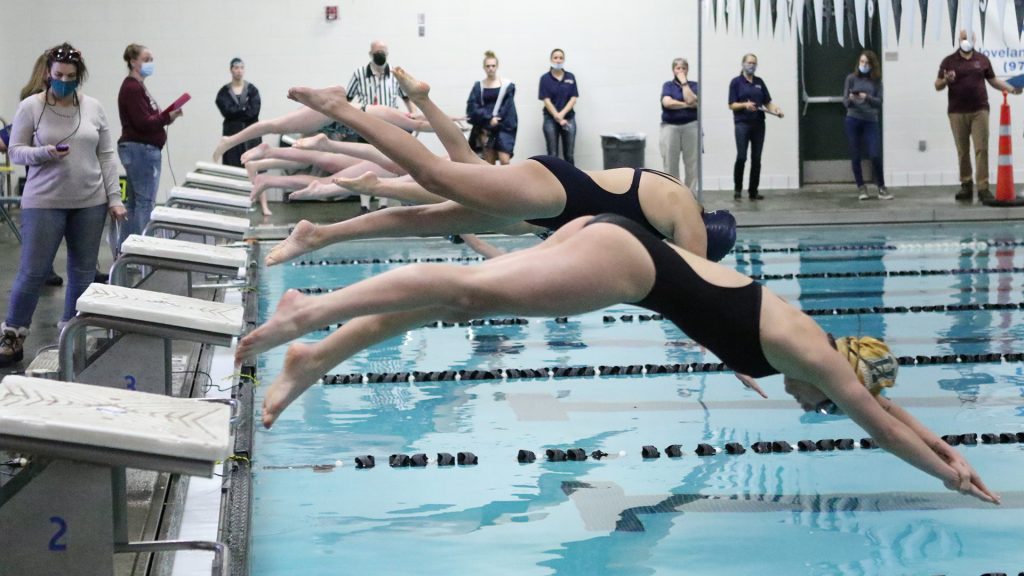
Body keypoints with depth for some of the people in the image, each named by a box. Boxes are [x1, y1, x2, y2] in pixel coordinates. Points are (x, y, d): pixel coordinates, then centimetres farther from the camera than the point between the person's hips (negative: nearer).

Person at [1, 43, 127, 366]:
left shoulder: (93, 108, 3)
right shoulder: (30, 107, -3)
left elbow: (107, 156, 6)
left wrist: (114, 199, 2)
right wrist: (43, 153, -21)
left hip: (90, 203, 3)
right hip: (44, 203, -3)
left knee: (83, 271, 8)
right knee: (33, 271, -2)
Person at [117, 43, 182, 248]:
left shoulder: (138, 86, 17)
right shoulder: (132, 88, -14)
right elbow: (143, 122, -20)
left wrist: (166, 116, 4)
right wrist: (168, 117, -16)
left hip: (143, 150, 11)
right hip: (139, 149, -11)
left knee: (135, 201, 14)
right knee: (146, 201, -9)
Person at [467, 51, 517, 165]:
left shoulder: (507, 85, -1)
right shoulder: (479, 86, 5)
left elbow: (507, 108, -5)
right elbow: (472, 107, -3)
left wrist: (495, 120, -10)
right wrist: (489, 118, -14)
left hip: (503, 127, -2)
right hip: (485, 128, 2)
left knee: (504, 160, -14)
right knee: (489, 164, 3)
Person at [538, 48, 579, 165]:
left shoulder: (570, 77, 5)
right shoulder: (545, 78, -2)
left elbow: (573, 98, 1)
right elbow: (546, 100, -6)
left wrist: (562, 114, -13)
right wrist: (558, 118, -13)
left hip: (569, 117, 2)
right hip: (551, 119, -2)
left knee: (569, 154, 2)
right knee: (552, 155, -1)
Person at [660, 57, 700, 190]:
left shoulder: (693, 85, 8)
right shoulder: (668, 85, 6)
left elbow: (691, 100, -13)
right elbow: (667, 102, -13)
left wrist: (683, 81, -6)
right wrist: (687, 105, -11)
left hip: (691, 127, 0)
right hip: (670, 127, 0)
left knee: (692, 164, 0)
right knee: (670, 164, 0)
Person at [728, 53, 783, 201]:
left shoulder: (759, 82, 13)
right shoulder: (736, 82, 0)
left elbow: (767, 102, 12)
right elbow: (732, 105, -4)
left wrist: (776, 110, -8)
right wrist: (745, 105, -22)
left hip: (758, 123, 4)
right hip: (742, 123, -4)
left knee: (756, 158, 2)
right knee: (741, 157, -12)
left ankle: (753, 191, 8)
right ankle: (737, 188, 3)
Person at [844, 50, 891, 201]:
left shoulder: (876, 80, 5)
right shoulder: (851, 78, 2)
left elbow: (879, 101, 0)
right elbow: (845, 100, -1)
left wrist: (868, 98, -19)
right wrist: (850, 99, -24)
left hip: (871, 121, 0)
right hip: (853, 120, 0)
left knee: (875, 155, -9)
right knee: (855, 156, 3)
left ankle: (881, 188, 3)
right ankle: (861, 188, 14)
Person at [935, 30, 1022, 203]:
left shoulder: (982, 59, 9)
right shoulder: (949, 61, 4)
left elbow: (993, 80, 15)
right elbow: (937, 86, 3)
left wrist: (1010, 88, 0)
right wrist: (946, 80, -19)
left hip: (979, 111, 0)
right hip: (957, 112, 0)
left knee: (981, 149, -8)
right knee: (963, 151, 5)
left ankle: (983, 188, -9)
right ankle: (966, 186, 14)